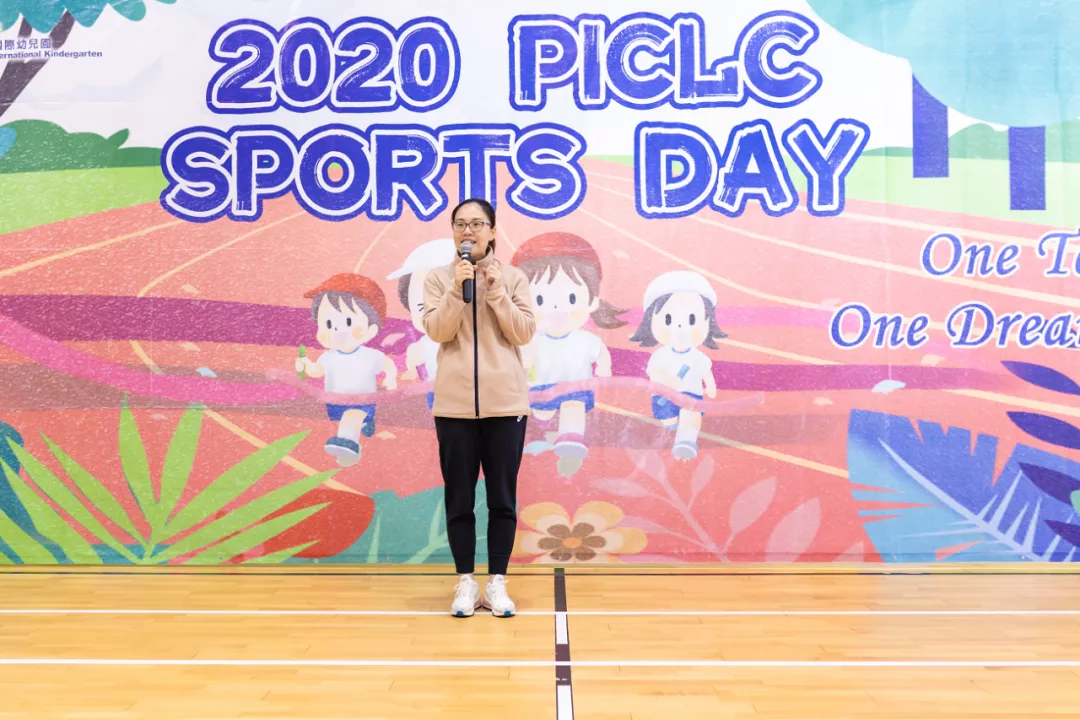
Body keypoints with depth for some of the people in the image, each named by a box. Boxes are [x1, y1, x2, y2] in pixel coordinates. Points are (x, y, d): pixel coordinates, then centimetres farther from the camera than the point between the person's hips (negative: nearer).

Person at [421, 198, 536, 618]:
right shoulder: (439, 279, 6)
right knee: (459, 497, 5)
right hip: (454, 404, 0)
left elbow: (524, 333, -3)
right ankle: (466, 583, 17)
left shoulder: (513, 278, 5)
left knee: (502, 497, 5)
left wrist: (497, 292, -11)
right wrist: (458, 289, -16)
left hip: (505, 403, 0)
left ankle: (497, 584, 15)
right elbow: (437, 330, -7)